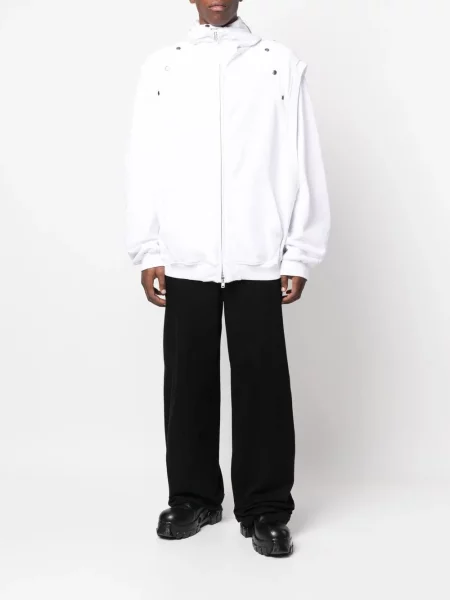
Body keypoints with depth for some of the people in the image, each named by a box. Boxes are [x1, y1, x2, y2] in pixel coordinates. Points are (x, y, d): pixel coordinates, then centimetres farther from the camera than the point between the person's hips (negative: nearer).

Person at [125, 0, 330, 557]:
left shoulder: (282, 65, 5)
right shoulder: (160, 68, 9)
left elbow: (304, 162, 2)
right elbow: (142, 164, 6)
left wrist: (300, 254, -1)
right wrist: (147, 252, 2)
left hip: (258, 261, -1)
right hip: (184, 261, 2)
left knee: (263, 385, 3)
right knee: (188, 382, 9)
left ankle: (266, 509, 17)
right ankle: (193, 497, 26)